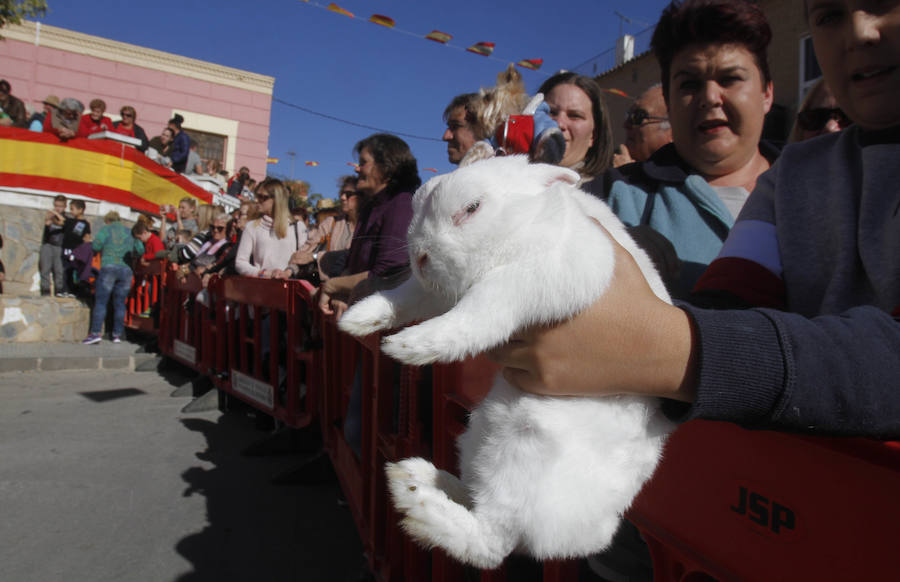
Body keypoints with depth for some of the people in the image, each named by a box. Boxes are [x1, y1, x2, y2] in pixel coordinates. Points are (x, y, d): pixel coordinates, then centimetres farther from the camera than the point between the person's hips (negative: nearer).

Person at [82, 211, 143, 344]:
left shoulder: (106, 229, 4)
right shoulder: (130, 232, 14)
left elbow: (96, 245, -9)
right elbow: (140, 250, 7)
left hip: (109, 268, -3)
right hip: (126, 270, 3)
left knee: (100, 302, -1)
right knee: (120, 303, 6)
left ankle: (95, 333, -7)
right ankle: (117, 334, 6)